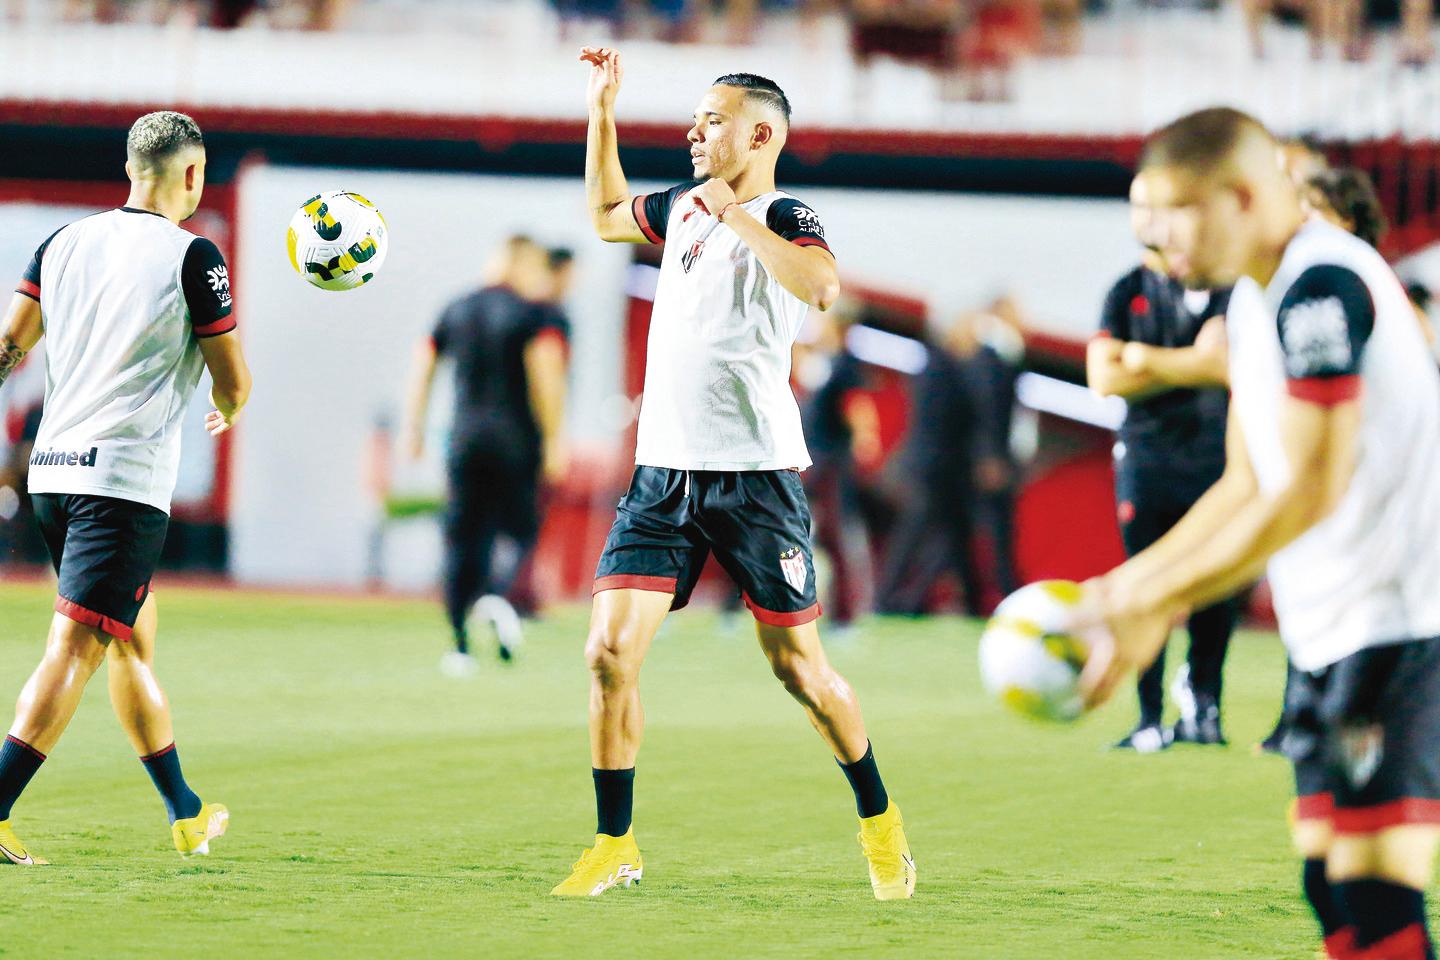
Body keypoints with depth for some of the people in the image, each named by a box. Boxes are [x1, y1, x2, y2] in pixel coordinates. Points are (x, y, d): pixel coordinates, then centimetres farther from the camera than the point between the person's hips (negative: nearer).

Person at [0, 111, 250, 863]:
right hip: (125, 475, -7)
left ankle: (186, 814, 30)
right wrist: (228, 413, 21)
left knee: (135, 637, 19)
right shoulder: (192, 256, -6)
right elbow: (233, 380, 0)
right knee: (75, 649, -9)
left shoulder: (63, 243, 11)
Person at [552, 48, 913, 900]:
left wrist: (737, 218, -24)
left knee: (798, 665, 2)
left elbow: (822, 286, -30)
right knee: (610, 652, -7)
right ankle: (615, 847, 3)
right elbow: (607, 214, 35)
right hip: (664, 472, 6)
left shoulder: (783, 218, -7)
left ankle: (880, 822, 22)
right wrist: (602, 111, 27)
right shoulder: (683, 208, 13)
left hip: (755, 476, -6)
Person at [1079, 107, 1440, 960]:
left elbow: (1311, 491, -20)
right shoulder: (1254, 299, 16)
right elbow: (1248, 487, 20)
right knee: (1329, 882, 9)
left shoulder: (1322, 283, -16)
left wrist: (1154, 606, -17)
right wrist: (1132, 584, 9)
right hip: (1334, 631, 10)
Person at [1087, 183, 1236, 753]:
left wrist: (1147, 361, -7)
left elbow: (1220, 361, -12)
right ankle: (1150, 720, 1)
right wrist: (1186, 371, -9)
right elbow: (1104, 378, -2)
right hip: (1144, 455, 2)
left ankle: (1203, 703, 14)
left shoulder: (1218, 285, 1)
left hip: (1210, 453, -2)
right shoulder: (1126, 293, 10)